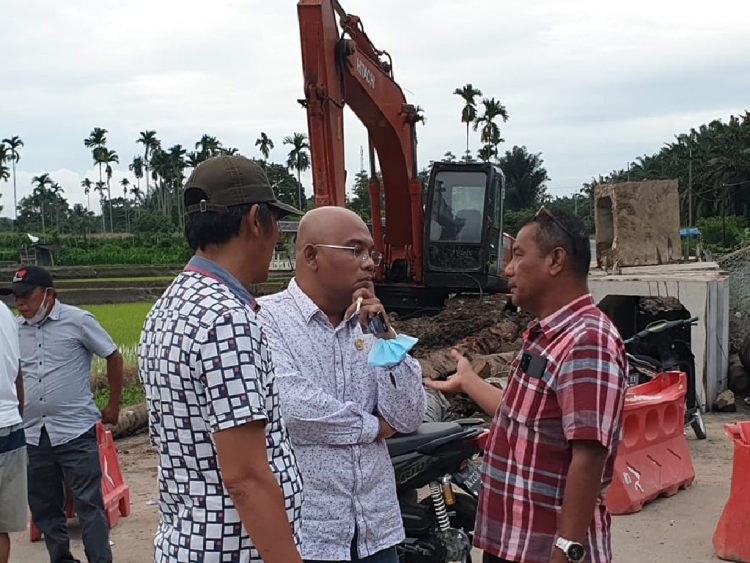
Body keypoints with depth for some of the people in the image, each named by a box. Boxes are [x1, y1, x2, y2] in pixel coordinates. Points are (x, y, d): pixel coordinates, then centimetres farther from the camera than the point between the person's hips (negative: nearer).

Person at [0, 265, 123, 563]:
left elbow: (113, 357, 3)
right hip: (32, 435, 5)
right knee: (44, 509, 12)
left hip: (75, 431, -5)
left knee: (89, 505, -2)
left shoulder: (78, 320, -5)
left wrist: (113, 406, 4)